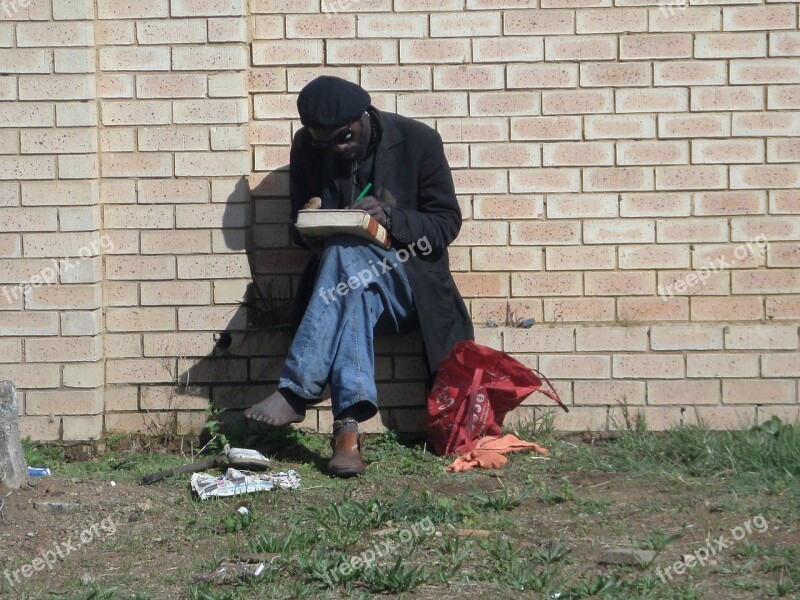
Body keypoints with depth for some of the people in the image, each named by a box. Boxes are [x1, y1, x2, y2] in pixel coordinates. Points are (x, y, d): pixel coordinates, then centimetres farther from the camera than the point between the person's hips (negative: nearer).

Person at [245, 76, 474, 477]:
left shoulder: (418, 141, -7)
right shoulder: (306, 148, 3)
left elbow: (447, 223, -4)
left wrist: (391, 218, -23)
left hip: (405, 282, -2)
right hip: (341, 278, 3)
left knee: (345, 253, -35)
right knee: (354, 294, -36)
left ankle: (295, 394, -38)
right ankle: (348, 428, -46)